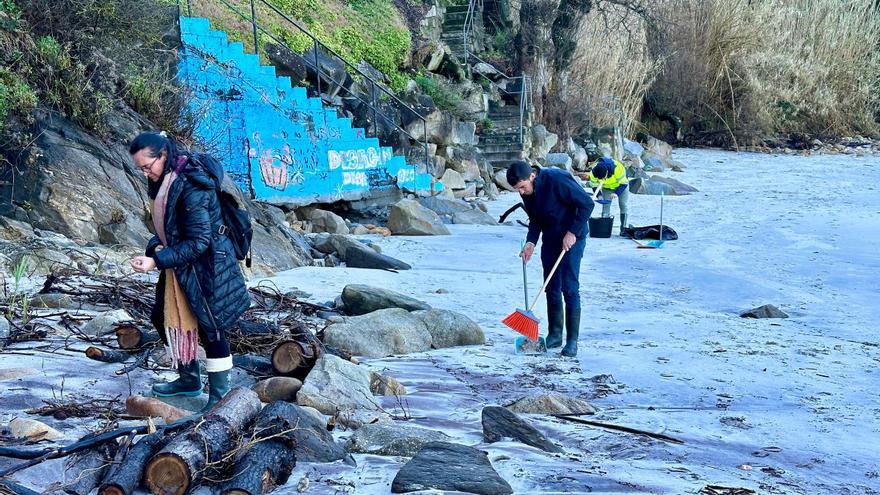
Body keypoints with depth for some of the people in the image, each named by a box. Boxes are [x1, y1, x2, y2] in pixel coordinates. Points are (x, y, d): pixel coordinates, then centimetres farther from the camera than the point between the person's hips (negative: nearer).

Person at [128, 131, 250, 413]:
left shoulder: (191, 186, -25)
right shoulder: (162, 182, 4)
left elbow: (198, 242, -26)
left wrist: (157, 261, -27)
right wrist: (156, 245, -5)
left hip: (206, 266, -10)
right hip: (178, 266, 10)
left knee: (210, 330, -1)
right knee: (165, 319, 18)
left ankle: (219, 396, 11)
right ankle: (189, 380, 36)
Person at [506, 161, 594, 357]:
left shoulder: (556, 180, -26)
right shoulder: (527, 192, -3)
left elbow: (587, 203, -22)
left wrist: (572, 232, -22)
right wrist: (531, 242, -7)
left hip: (572, 237, -7)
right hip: (550, 238, 7)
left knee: (569, 288, -9)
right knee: (551, 288, 9)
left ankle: (572, 340, -5)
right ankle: (555, 335, 20)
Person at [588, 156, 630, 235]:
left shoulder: (617, 168, -40)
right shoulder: (593, 172, -30)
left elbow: (624, 183, -29)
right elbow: (594, 186, -13)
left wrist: (616, 193, -41)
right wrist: (599, 195, -28)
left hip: (621, 185, -2)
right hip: (607, 187, 3)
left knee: (622, 205, -8)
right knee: (605, 205, -8)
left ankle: (623, 228, -3)